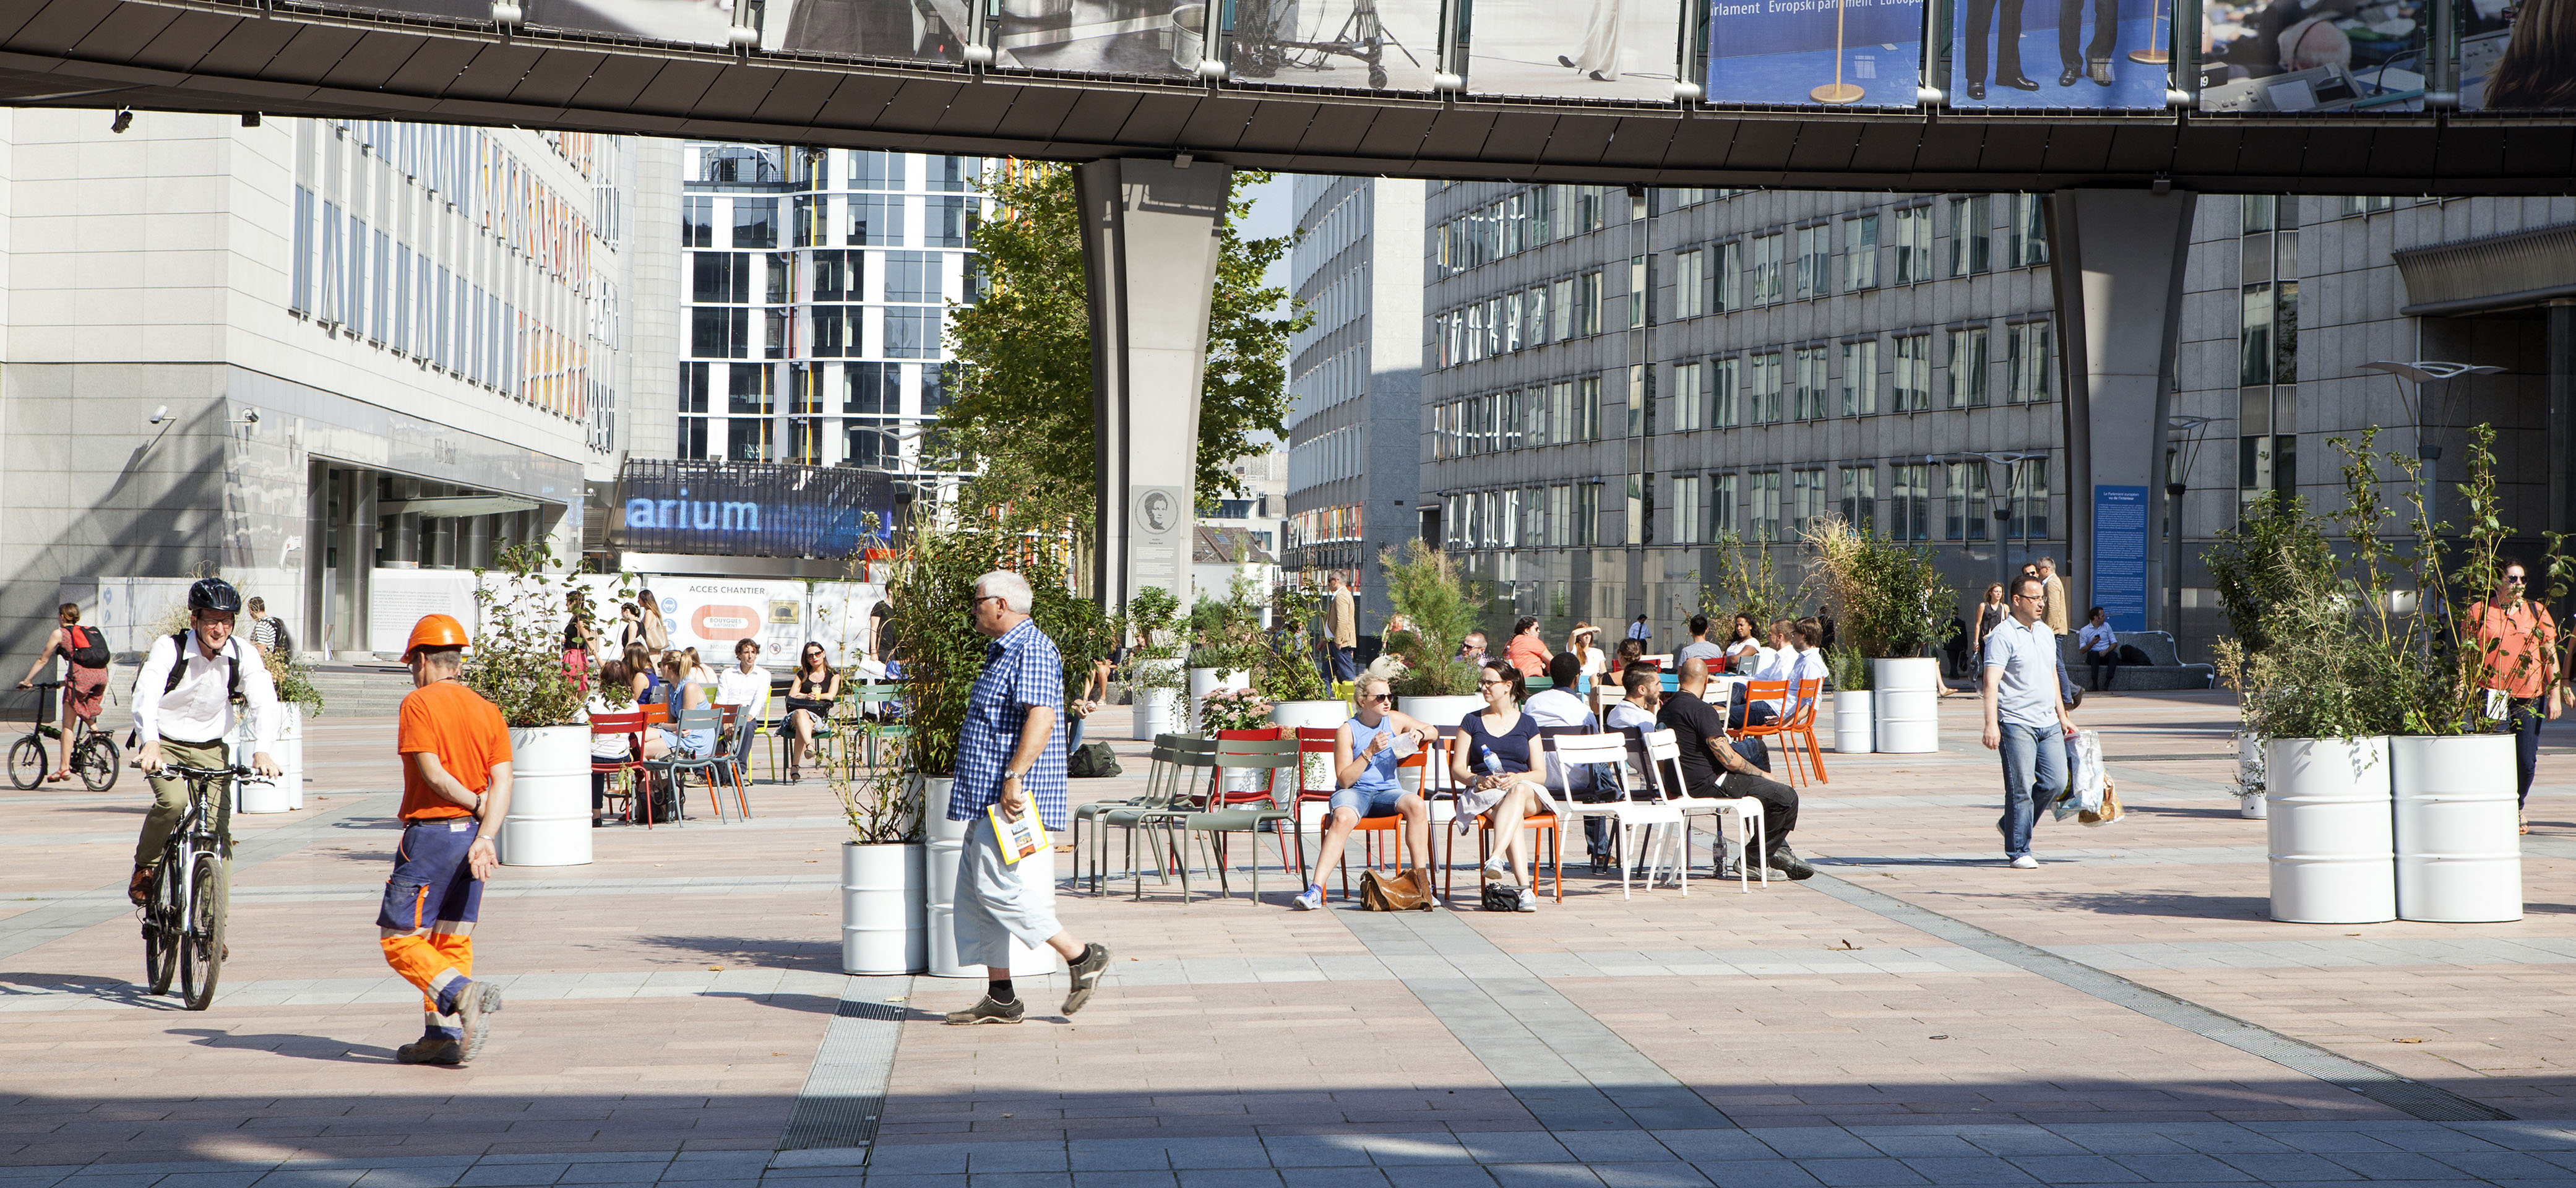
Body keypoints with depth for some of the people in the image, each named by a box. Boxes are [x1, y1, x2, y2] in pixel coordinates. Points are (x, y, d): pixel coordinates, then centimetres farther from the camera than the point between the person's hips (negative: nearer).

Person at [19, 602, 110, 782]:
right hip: (101, 675, 6)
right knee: (89, 718, 26)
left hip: (82, 675, -6)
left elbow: (43, 660, 13)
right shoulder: (89, 631, 27)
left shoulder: (59, 634, 11)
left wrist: (26, 681, 22)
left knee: (67, 725, -1)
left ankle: (64, 768, -6)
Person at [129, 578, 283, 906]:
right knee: (173, 801, -31)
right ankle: (145, 868, -3)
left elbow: (264, 702, -23)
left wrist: (262, 751, -42)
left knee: (219, 829, -7)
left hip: (211, 748, 3)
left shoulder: (243, 655, -11)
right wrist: (150, 744, -53)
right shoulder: (169, 649, -19)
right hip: (165, 745, -3)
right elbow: (145, 696, -34)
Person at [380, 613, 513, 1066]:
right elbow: (501, 780, -3)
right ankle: (444, 1036, 11)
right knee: (452, 940, 14)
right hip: (474, 833, 7)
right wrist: (485, 836, -11)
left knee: (399, 937, 0)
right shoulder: (488, 710, 9)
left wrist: (476, 804, -2)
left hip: (431, 832, -6)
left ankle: (465, 993, -21)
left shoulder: (418, 703, -8)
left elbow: (433, 774, -16)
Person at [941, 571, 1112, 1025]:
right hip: (987, 799, 11)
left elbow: (1042, 718, -25)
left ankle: (1081, 957, -7)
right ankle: (1000, 999, 10)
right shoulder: (1004, 651, 21)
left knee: (997, 886, -15)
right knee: (975, 892, 8)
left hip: (1011, 799, -11)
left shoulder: (1031, 650, -14)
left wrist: (1015, 777, -30)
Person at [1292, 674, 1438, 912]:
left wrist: (1420, 734, -2)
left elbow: (1434, 732, 22)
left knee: (1417, 805, -30)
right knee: (1343, 819, -38)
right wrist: (1369, 752, -19)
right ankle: (1316, 890, -40)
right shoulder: (1348, 730, -5)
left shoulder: (1394, 721, 7)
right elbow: (1344, 779, -10)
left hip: (1387, 790, 4)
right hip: (1353, 792, -4)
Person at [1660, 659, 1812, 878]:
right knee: (1786, 797, -8)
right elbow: (1729, 760, -21)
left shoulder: (1665, 708, 10)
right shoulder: (1702, 710, -19)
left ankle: (1778, 851, 29)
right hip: (1707, 784, -10)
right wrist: (1764, 775, -5)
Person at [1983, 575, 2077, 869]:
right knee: (2020, 789, -5)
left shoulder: (2046, 632, 16)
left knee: (2055, 783, 3)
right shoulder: (2002, 637, -9)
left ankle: (2011, 825, 22)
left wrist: (2062, 716, 25)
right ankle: (2018, 851, 3)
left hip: (2048, 723, 7)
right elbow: (1991, 683, -16)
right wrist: (1991, 724, -24)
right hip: (2016, 724, -7)